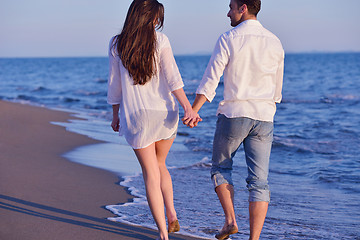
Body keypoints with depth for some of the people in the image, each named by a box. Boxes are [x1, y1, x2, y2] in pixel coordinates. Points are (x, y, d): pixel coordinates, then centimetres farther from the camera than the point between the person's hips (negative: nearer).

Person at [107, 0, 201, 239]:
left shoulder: (117, 45, 0)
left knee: (151, 173, 5)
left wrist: (115, 114, 15)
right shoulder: (160, 40, -4)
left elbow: (115, 84, 5)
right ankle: (171, 215, 12)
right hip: (164, 112, 1)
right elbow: (172, 78, -11)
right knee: (160, 165, 24)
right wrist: (188, 108, -13)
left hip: (136, 116, -1)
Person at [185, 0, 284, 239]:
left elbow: (211, 79, -11)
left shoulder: (228, 39, -6)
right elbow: (277, 88, 14)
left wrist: (193, 110, -9)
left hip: (233, 114, -3)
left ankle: (230, 219, 3)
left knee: (221, 168, 18)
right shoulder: (275, 42, 7)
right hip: (264, 117, 3)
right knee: (259, 181, 3)